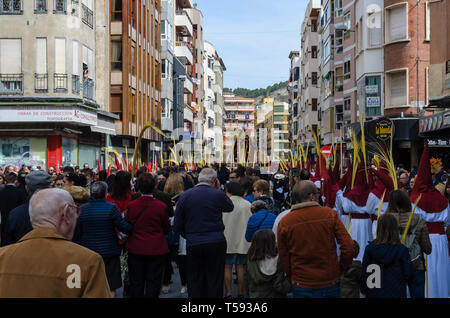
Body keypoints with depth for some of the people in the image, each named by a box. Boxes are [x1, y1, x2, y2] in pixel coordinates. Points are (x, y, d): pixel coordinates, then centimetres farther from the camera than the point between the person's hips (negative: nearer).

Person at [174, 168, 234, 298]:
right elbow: (230, 207, 15)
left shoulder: (185, 195, -1)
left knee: (195, 282, 11)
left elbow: (177, 224, 2)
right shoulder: (218, 195, -7)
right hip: (216, 242, -1)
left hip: (193, 244, 2)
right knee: (215, 281, 8)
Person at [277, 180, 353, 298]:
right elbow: (348, 246, -12)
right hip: (331, 283, 0)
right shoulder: (330, 214, -10)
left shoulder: (284, 223, -7)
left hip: (301, 288, 1)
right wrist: (341, 269, 4)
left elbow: (283, 258, -1)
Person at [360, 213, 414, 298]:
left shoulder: (370, 248, -7)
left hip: (375, 294, 1)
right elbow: (408, 274, -5)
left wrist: (364, 291, 10)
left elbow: (364, 273, -3)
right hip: (397, 293, -1)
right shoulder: (402, 250, -9)